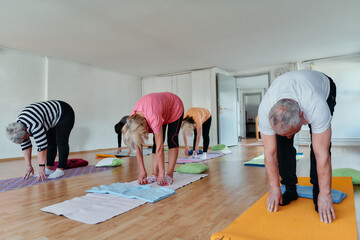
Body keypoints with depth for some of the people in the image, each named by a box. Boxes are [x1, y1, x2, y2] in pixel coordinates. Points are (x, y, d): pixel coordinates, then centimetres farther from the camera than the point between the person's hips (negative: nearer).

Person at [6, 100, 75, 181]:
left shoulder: (34, 125, -35)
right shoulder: (17, 127, -8)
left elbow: (42, 146, -32)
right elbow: (25, 146, -3)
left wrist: (41, 168, -26)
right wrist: (28, 166, -3)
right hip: (53, 121, 9)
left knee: (61, 142, -12)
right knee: (50, 142, 5)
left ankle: (60, 169, -8)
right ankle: (49, 169, 8)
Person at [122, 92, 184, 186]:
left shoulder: (154, 118, -45)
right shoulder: (133, 120, -26)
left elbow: (160, 148, -40)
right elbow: (138, 148, -19)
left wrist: (162, 173, -35)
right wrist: (142, 171, -19)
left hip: (175, 107, -5)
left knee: (172, 140, -15)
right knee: (156, 142, -6)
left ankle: (169, 175, -11)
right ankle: (154, 174, -4)